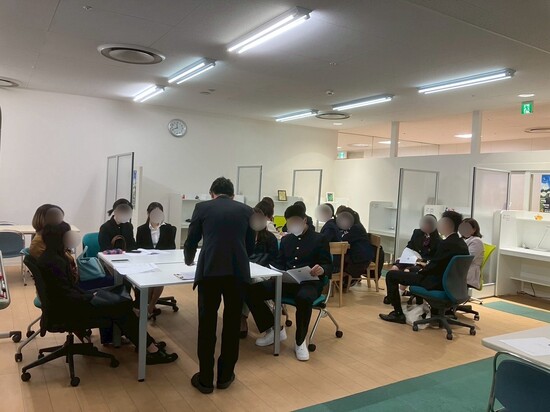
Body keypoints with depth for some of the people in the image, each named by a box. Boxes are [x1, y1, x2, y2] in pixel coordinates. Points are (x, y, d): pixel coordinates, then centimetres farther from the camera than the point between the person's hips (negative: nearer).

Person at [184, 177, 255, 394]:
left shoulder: (202, 207, 10)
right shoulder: (247, 210, 13)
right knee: (232, 324, 14)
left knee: (207, 324, 10)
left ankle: (205, 379, 20)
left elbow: (191, 241, 14)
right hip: (238, 271, 1)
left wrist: (189, 260, 36)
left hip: (209, 271, -1)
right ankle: (225, 376, 26)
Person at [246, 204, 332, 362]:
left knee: (303, 298, -43)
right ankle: (274, 329, 1)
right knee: (251, 291, -17)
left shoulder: (319, 239, 4)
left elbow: (329, 266, 1)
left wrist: (322, 270, -23)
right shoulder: (286, 239, 19)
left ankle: (300, 341, -16)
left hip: (309, 283, -5)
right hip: (286, 281, 5)